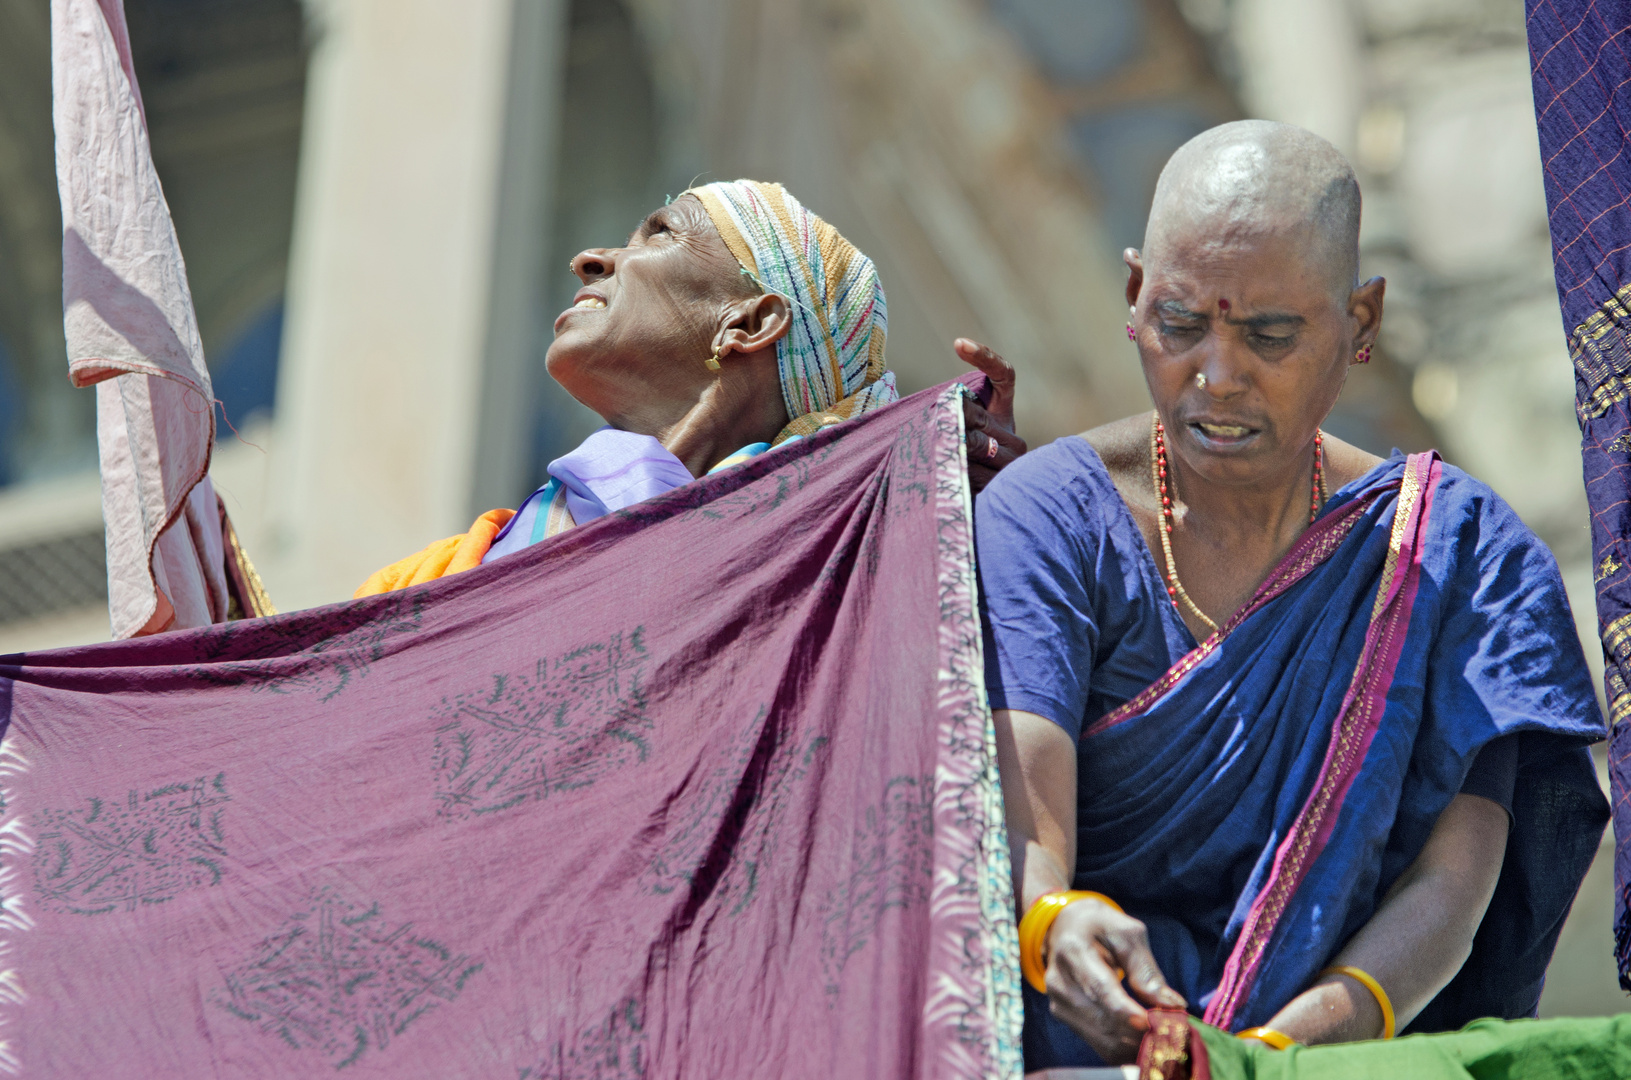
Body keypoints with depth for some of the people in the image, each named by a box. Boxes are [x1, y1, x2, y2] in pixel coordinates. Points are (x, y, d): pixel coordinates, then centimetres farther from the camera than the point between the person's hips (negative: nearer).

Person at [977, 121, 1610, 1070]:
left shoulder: (1458, 548, 3)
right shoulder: (1045, 519, -1)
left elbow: (1450, 883, -7)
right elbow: (1015, 831, -15)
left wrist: (1304, 1034, -28)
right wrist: (1057, 925, -39)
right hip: (1075, 1048, 0)